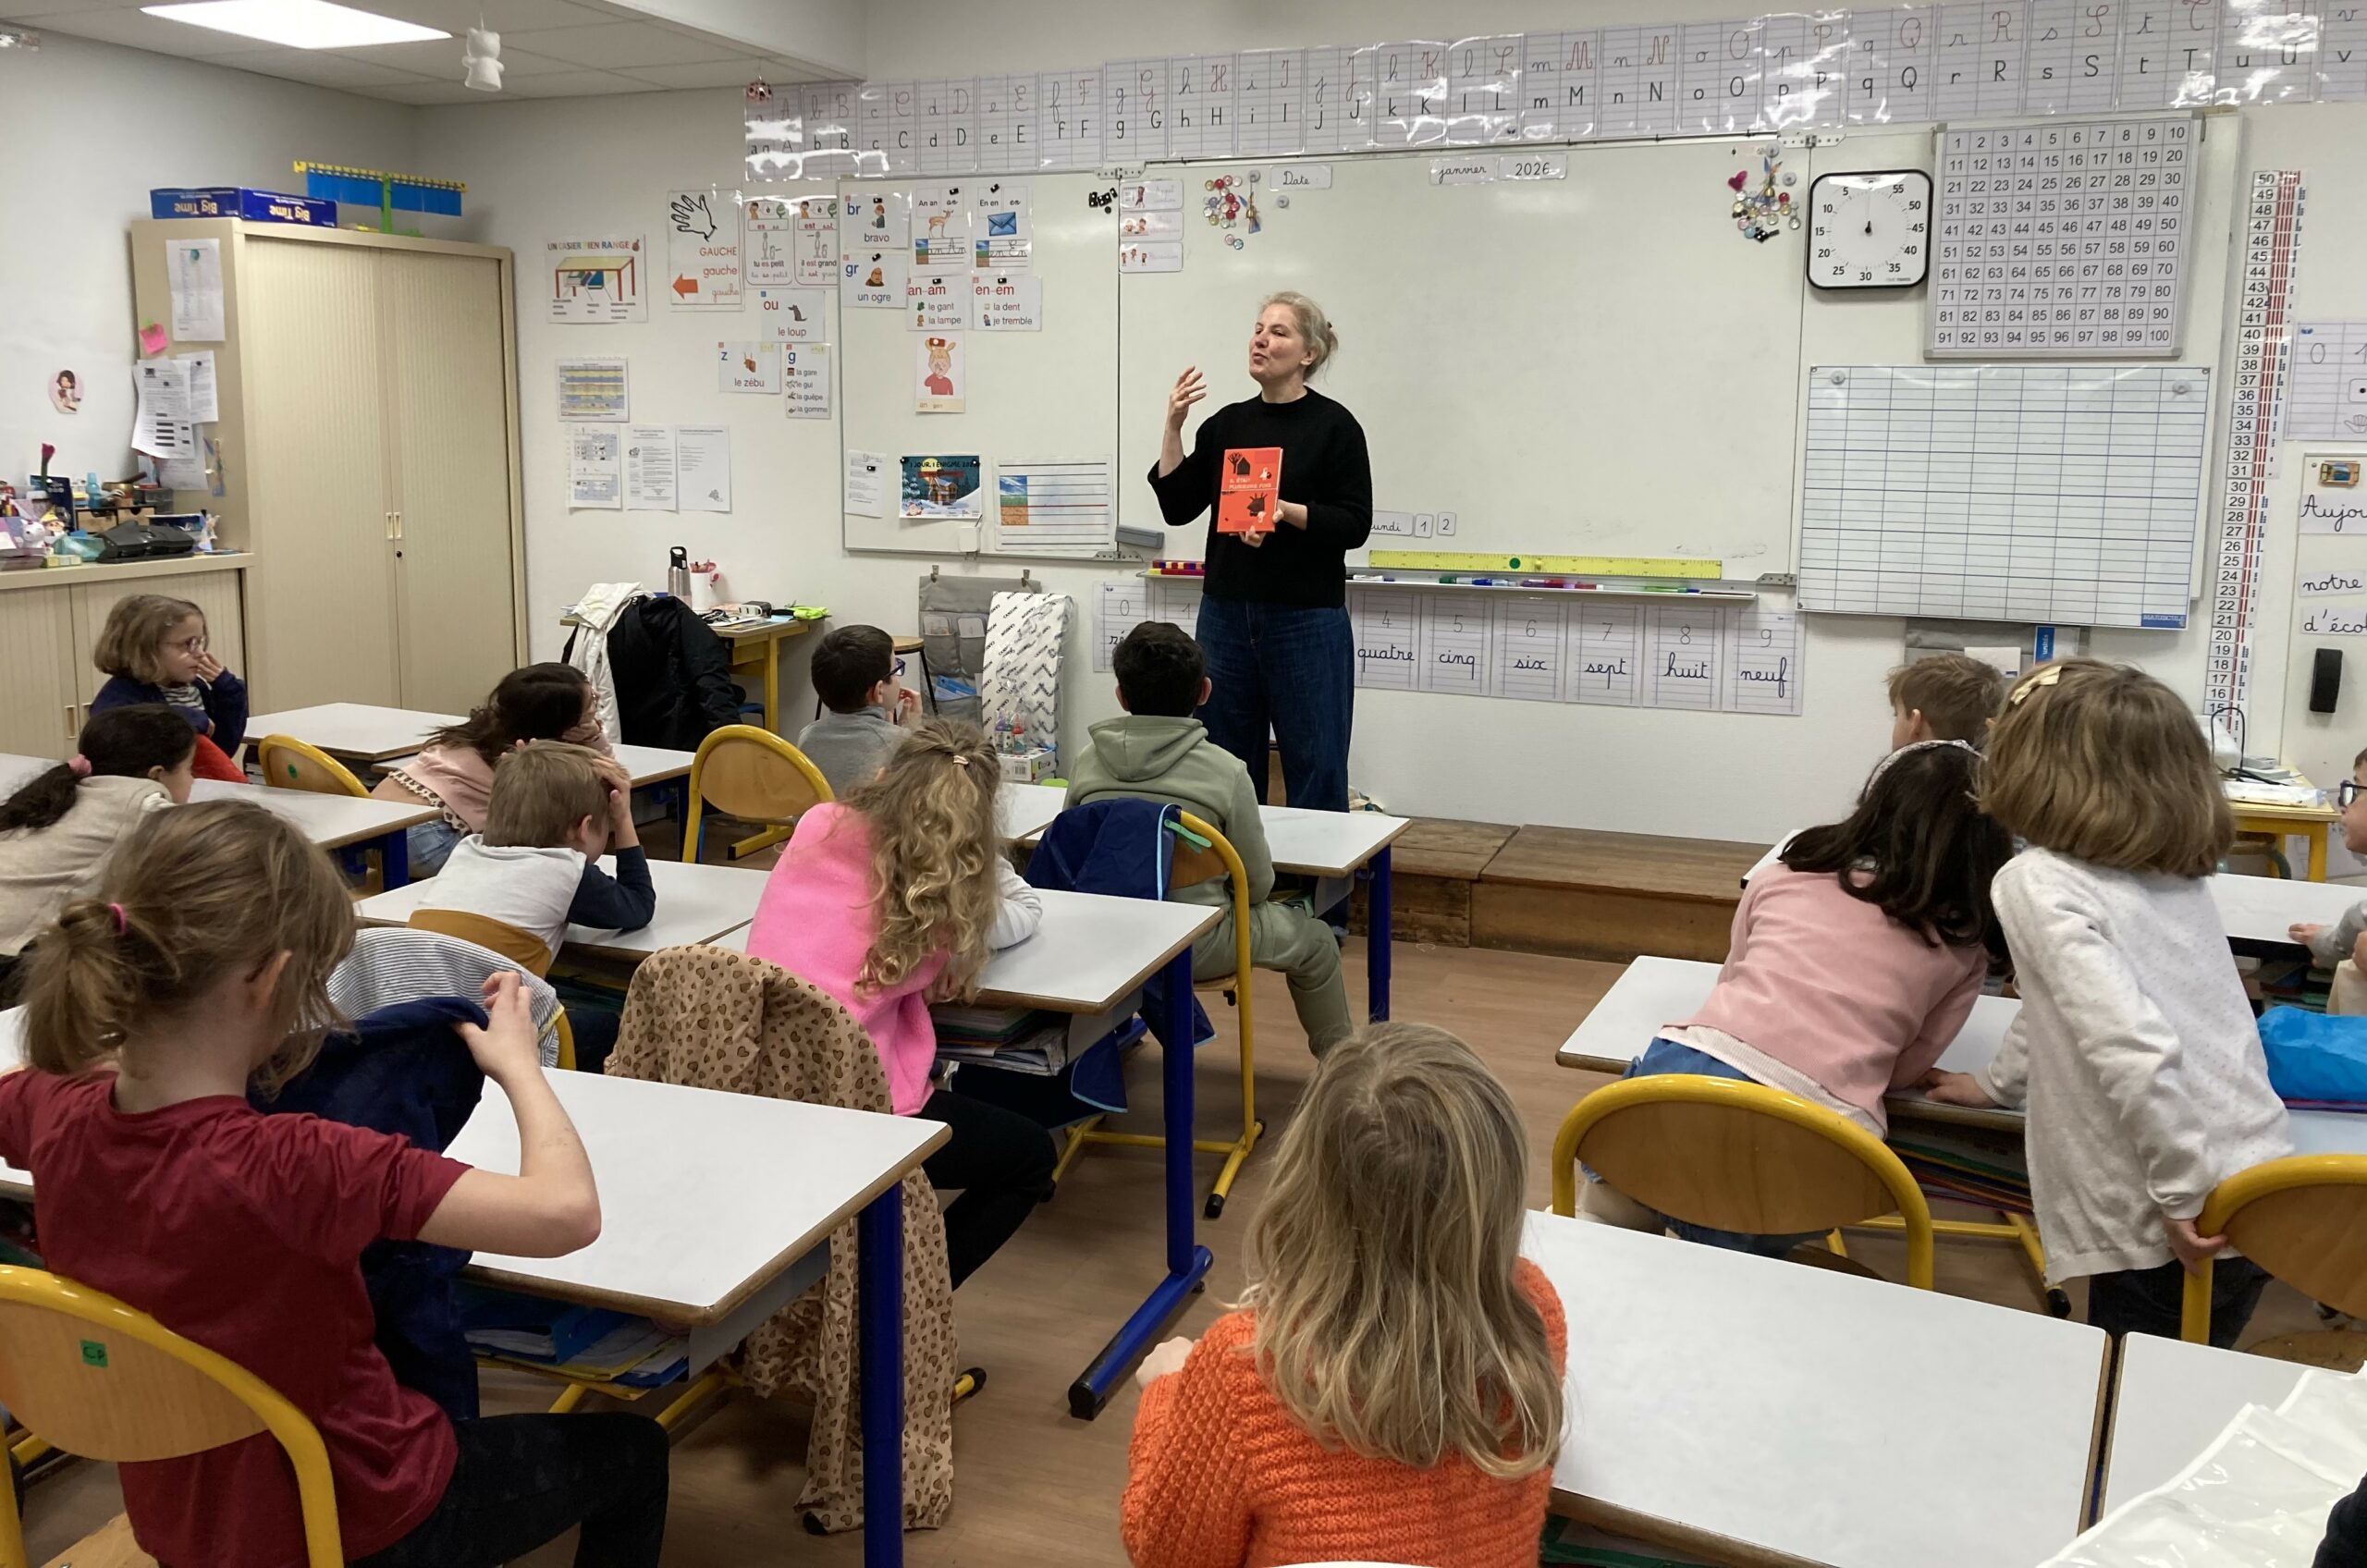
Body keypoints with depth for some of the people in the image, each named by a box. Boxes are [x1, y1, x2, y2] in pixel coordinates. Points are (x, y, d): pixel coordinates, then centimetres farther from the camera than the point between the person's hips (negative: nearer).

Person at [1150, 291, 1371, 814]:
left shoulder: (1334, 426, -4)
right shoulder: (1226, 424, 10)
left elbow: (1355, 525, -8)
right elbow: (1178, 508, 5)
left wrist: (1285, 511, -23)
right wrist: (1173, 427, -3)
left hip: (1306, 620, -5)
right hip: (1227, 614, 5)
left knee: (1315, 771, 1)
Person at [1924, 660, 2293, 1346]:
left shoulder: (2038, 884, -12)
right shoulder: (2180, 877, 11)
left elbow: (2132, 1050, -24)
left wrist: (2183, 1193, -16)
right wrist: (1998, 1083, 36)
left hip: (2189, 1224, -7)